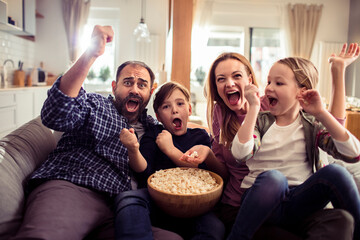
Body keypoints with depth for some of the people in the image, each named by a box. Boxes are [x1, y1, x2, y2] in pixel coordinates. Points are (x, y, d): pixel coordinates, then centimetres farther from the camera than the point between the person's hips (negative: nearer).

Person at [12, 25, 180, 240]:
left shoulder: (153, 127, 26)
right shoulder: (95, 105, 14)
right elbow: (55, 116, -7)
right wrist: (91, 54, -16)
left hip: (116, 210, 6)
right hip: (68, 189, -5)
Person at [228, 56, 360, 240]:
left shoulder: (312, 125, 7)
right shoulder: (259, 121, 4)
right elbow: (240, 155, -16)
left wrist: (321, 113, -11)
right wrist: (254, 108, -16)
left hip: (299, 202, 2)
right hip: (263, 199, -1)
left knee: (335, 172, -25)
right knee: (272, 177, -35)